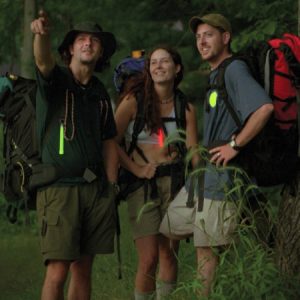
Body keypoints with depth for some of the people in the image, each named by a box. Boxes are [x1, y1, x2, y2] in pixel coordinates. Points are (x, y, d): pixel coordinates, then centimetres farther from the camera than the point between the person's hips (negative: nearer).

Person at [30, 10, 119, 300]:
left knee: (83, 268, 7)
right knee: (58, 271, -12)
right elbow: (43, 61, -25)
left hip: (96, 190, 5)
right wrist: (41, 34, -48)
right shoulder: (56, 80, -2)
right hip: (58, 188, -5)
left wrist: (111, 188, 9)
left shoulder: (100, 93, 15)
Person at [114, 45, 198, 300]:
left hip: (174, 183, 3)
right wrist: (136, 169, -12)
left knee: (170, 255, 4)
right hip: (143, 185, -3)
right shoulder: (134, 101, 0)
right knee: (149, 258, -11)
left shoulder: (186, 108, 8)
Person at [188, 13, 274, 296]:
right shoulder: (215, 76, 18)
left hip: (225, 184, -10)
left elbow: (264, 107, -28)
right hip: (208, 182, 10)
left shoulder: (234, 69, -12)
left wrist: (234, 145, -22)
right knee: (205, 254, 12)